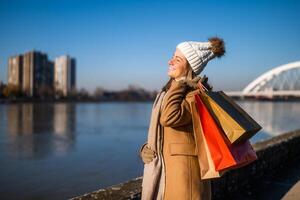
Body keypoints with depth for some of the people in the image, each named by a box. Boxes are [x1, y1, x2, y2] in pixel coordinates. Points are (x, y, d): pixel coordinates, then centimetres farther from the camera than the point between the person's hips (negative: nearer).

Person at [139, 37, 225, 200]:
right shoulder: (169, 90, 9)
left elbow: (169, 118, -32)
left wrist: (180, 84, -21)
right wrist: (147, 149, -1)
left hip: (184, 168, -8)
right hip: (164, 167, 8)